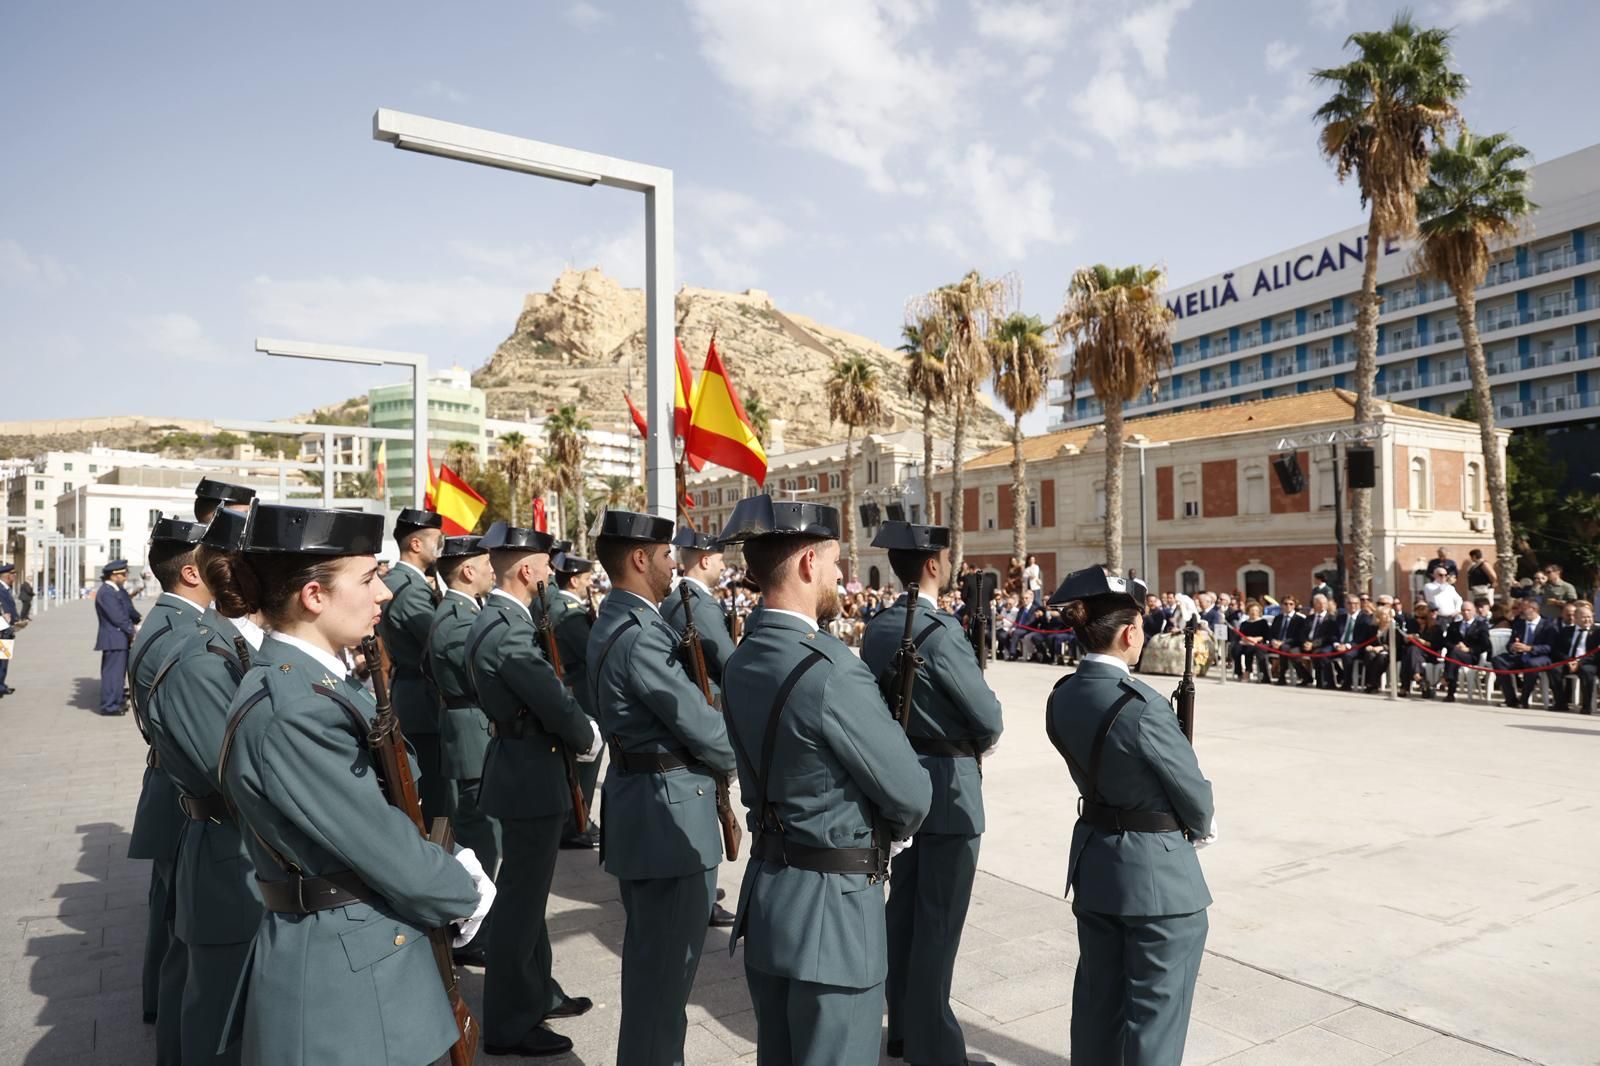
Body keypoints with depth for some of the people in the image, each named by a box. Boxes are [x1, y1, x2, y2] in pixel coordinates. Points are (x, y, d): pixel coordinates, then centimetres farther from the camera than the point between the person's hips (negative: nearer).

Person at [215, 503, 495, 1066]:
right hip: (340, 978, -9)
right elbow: (385, 848, -22)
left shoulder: (323, 683, 5)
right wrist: (466, 894, -7)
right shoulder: (291, 712, -26)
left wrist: (453, 864, -2)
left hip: (364, 950, 9)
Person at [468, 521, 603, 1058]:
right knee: (520, 896, 2)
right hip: (530, 775, -11)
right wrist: (587, 739, -5)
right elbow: (554, 702, -23)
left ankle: (537, 992, 37)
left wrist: (577, 733, 0)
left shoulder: (498, 618, 8)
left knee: (525, 890, 21)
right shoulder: (507, 629, -25)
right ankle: (508, 1024, 17)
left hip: (521, 766, 11)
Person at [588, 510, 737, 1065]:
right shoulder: (639, 635, -24)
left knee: (649, 955, 24)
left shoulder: (617, 621, 10)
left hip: (642, 803, 11)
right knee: (667, 962, 4)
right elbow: (702, 727, -21)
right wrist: (741, 760, -2)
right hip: (669, 811, -11)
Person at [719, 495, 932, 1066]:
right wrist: (894, 831, 7)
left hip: (767, 890, 8)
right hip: (832, 903, -8)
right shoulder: (830, 670, -25)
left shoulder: (742, 662, 2)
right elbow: (910, 794, -16)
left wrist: (873, 825, 8)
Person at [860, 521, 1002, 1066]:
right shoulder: (939, 631, -21)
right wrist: (977, 746, 3)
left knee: (903, 909, 17)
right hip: (947, 786, -8)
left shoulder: (877, 628, 4)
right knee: (938, 921, 3)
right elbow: (989, 719, -17)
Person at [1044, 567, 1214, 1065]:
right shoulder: (1143, 706, -25)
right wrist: (1202, 827, 9)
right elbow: (1192, 789, -13)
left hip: (1093, 862, 7)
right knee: (1156, 1010, 9)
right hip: (1158, 874, -7)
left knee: (1097, 996, 21)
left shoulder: (1062, 698, -2)